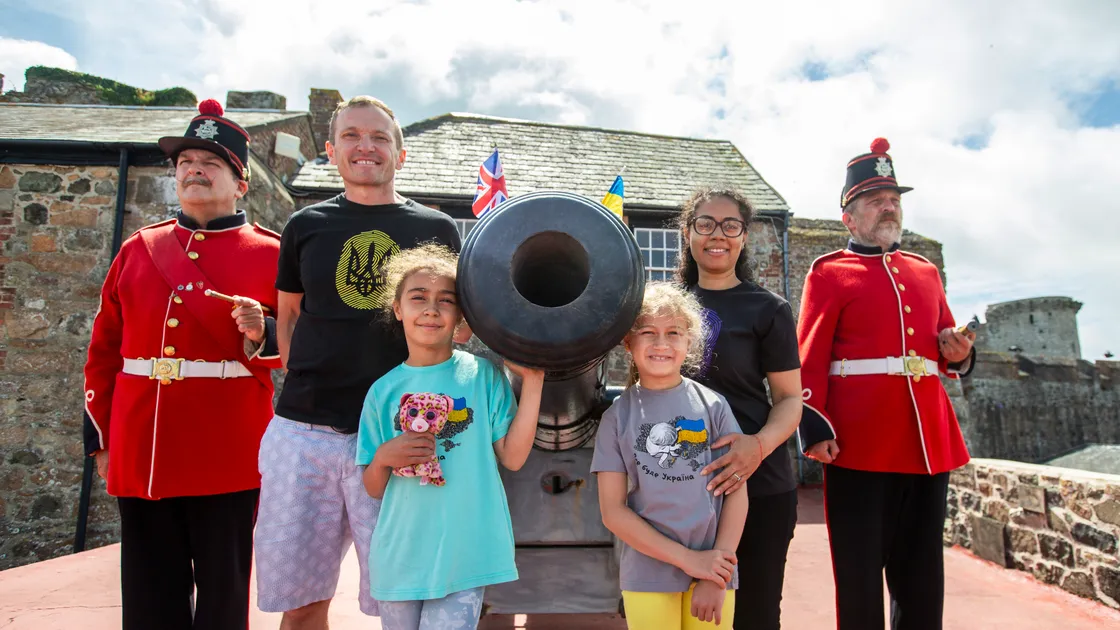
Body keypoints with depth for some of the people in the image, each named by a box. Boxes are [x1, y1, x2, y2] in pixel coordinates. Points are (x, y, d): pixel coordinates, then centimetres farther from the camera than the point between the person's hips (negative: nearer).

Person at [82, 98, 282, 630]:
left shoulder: (269, 254, -1)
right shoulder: (138, 250, 10)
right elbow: (104, 350, 14)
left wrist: (260, 334, -20)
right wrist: (101, 437, 11)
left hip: (228, 455, -3)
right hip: (143, 452, 4)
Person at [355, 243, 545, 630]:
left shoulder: (482, 375, -4)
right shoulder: (384, 391, 1)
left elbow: (513, 457, -9)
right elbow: (373, 489, 7)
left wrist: (533, 380, -13)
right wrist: (383, 457, -15)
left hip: (465, 556, -2)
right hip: (400, 556, 3)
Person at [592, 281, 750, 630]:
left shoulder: (712, 405, -2)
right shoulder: (617, 416, -4)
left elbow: (737, 491, -1)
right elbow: (613, 510, -6)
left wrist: (717, 578, -7)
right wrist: (688, 559, -11)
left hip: (715, 573, 1)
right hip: (647, 576, 0)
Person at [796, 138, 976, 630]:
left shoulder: (925, 272, 17)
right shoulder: (829, 272, 0)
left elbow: (947, 345, 24)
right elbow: (810, 359, -7)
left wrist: (958, 355, 1)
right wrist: (816, 429, -16)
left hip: (930, 442, 6)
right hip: (860, 444, -5)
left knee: (922, 574, 14)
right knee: (860, 573, 4)